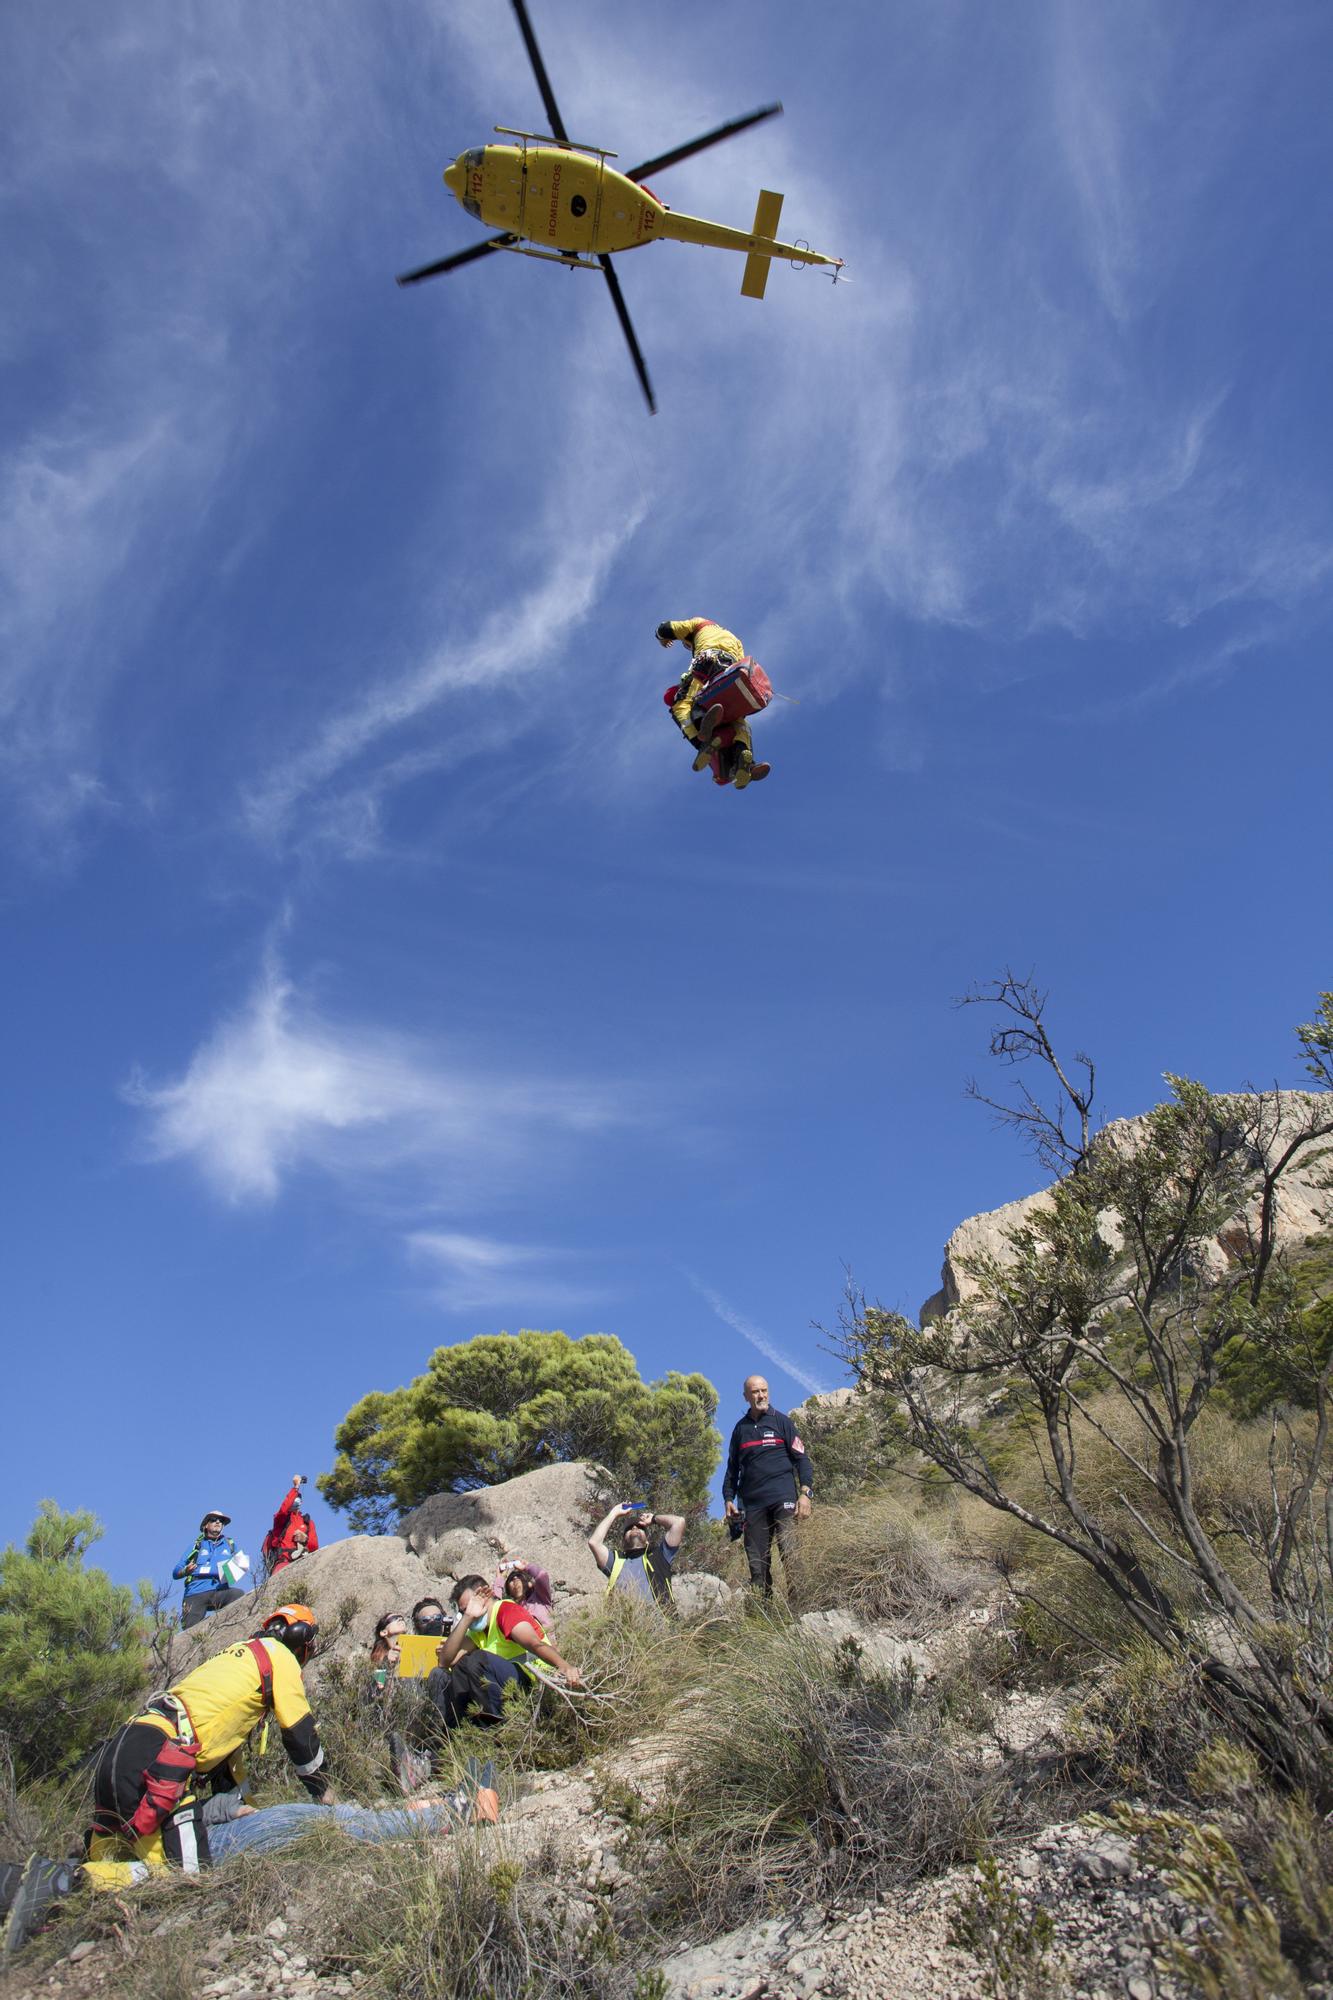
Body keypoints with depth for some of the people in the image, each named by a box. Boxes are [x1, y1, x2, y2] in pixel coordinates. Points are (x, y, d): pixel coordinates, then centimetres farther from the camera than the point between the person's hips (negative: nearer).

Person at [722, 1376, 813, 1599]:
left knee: (791, 1555, -11)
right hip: (753, 1503, 4)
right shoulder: (741, 1428, 16)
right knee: (756, 1561, 1)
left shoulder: (781, 1422, 6)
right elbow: (732, 1468, 22)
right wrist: (728, 1499, 12)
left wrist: (805, 1492, -8)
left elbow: (802, 1458, 3)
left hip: (783, 1498, -3)